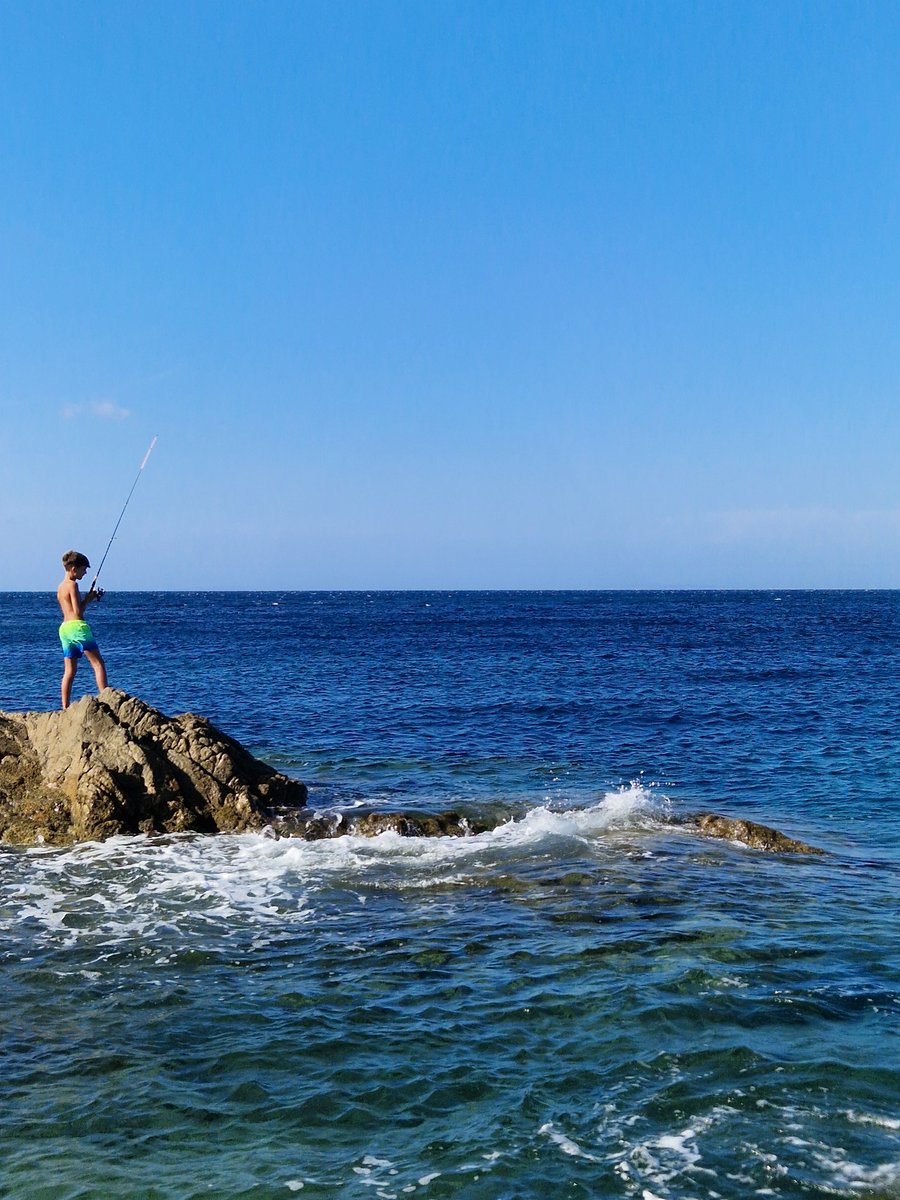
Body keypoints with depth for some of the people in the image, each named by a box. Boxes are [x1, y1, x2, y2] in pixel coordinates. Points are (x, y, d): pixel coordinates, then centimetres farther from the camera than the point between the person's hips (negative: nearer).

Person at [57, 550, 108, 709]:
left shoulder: (60, 587, 19)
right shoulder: (72, 584, -8)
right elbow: (78, 611, -14)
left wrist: (88, 599, 17)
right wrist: (88, 599, 1)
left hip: (64, 627, 9)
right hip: (77, 626, -9)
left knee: (69, 671, 7)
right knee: (98, 663, -7)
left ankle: (65, 708, 3)